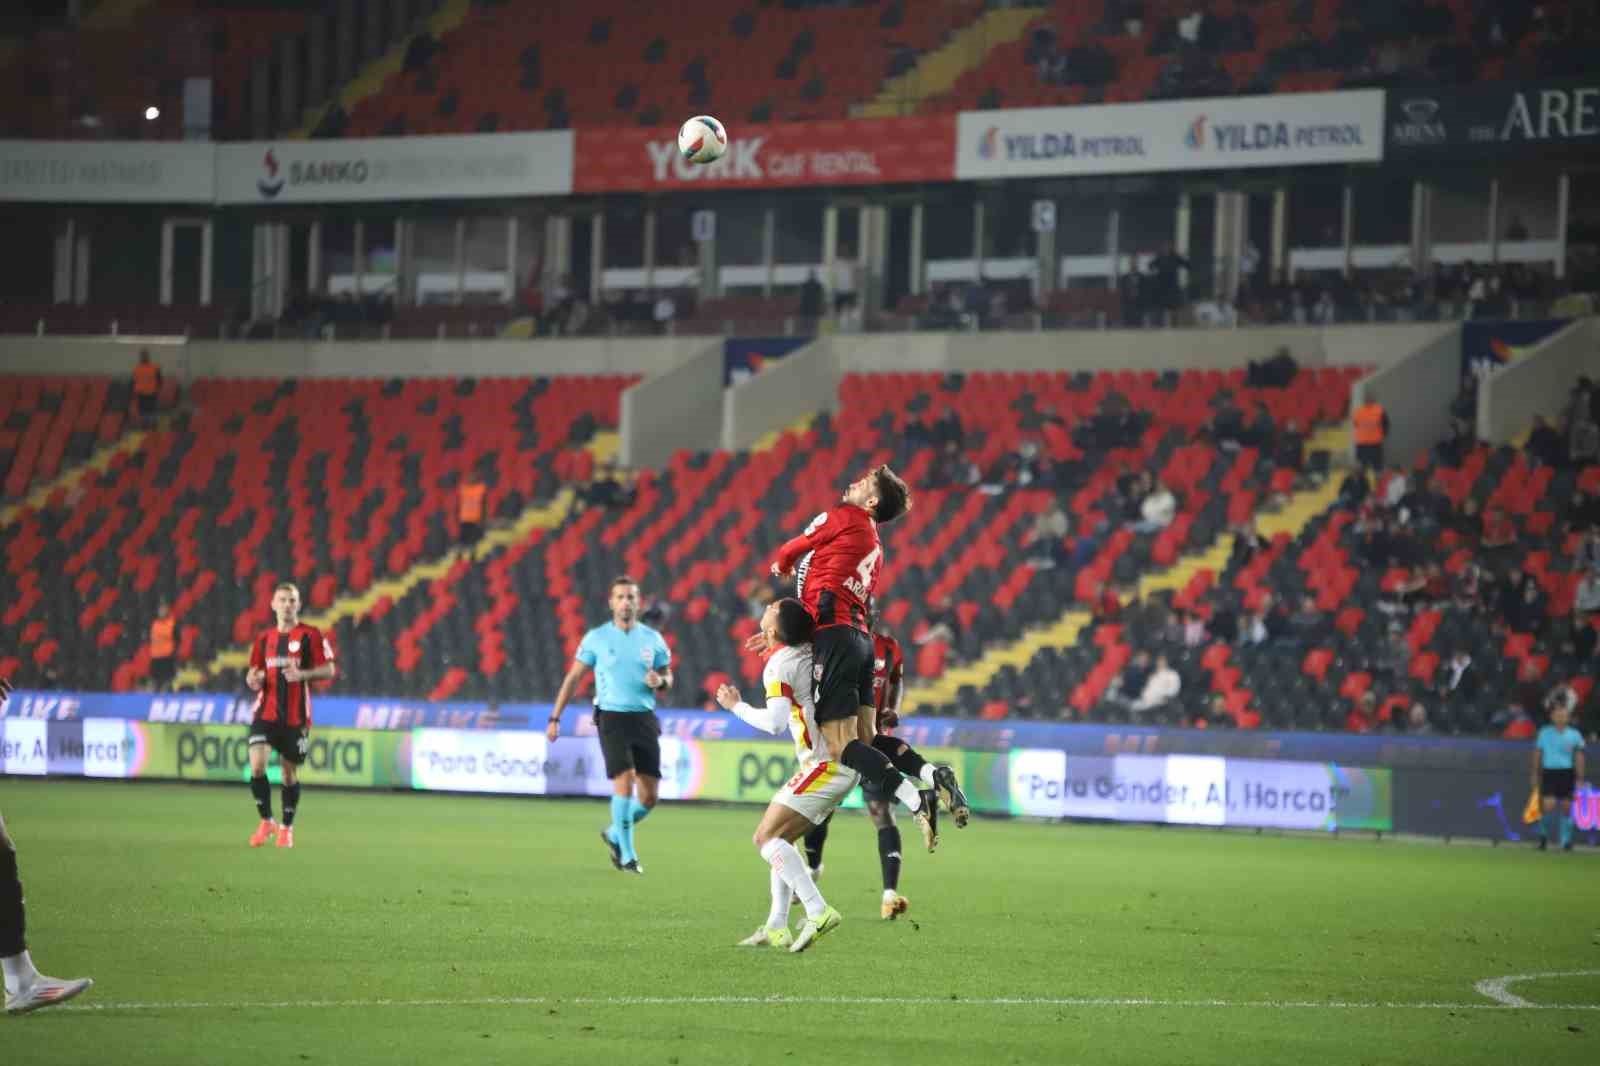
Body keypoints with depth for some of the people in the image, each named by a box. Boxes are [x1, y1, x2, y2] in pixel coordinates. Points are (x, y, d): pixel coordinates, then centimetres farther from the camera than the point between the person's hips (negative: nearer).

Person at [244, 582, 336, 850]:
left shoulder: (310, 635, -3)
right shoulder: (264, 639, 10)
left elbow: (329, 670, -5)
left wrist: (302, 674, -22)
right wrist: (253, 680, -6)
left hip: (296, 715, -2)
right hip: (266, 713, 2)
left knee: (290, 772, 6)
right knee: (257, 766, -15)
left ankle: (287, 828, 24)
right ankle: (266, 822, 1)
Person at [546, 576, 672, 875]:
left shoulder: (652, 639, 7)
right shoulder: (596, 638, 0)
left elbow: (667, 676, 17)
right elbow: (573, 678, 5)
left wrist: (660, 682, -8)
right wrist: (555, 718, 3)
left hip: (644, 719, 3)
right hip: (612, 718, -3)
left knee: (649, 796, 1)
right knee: (624, 782, -18)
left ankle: (614, 835, 28)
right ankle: (627, 856, -7)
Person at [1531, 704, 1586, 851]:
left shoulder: (1574, 735, 2)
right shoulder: (1544, 733, 3)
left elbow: (1579, 757, 2)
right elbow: (1537, 754, 11)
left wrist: (1580, 777, -3)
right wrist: (1535, 774, 12)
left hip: (1566, 773, 1)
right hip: (1549, 772, -1)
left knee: (1566, 808, 3)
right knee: (1549, 806, -10)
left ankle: (1566, 841, 14)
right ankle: (1544, 835, 15)